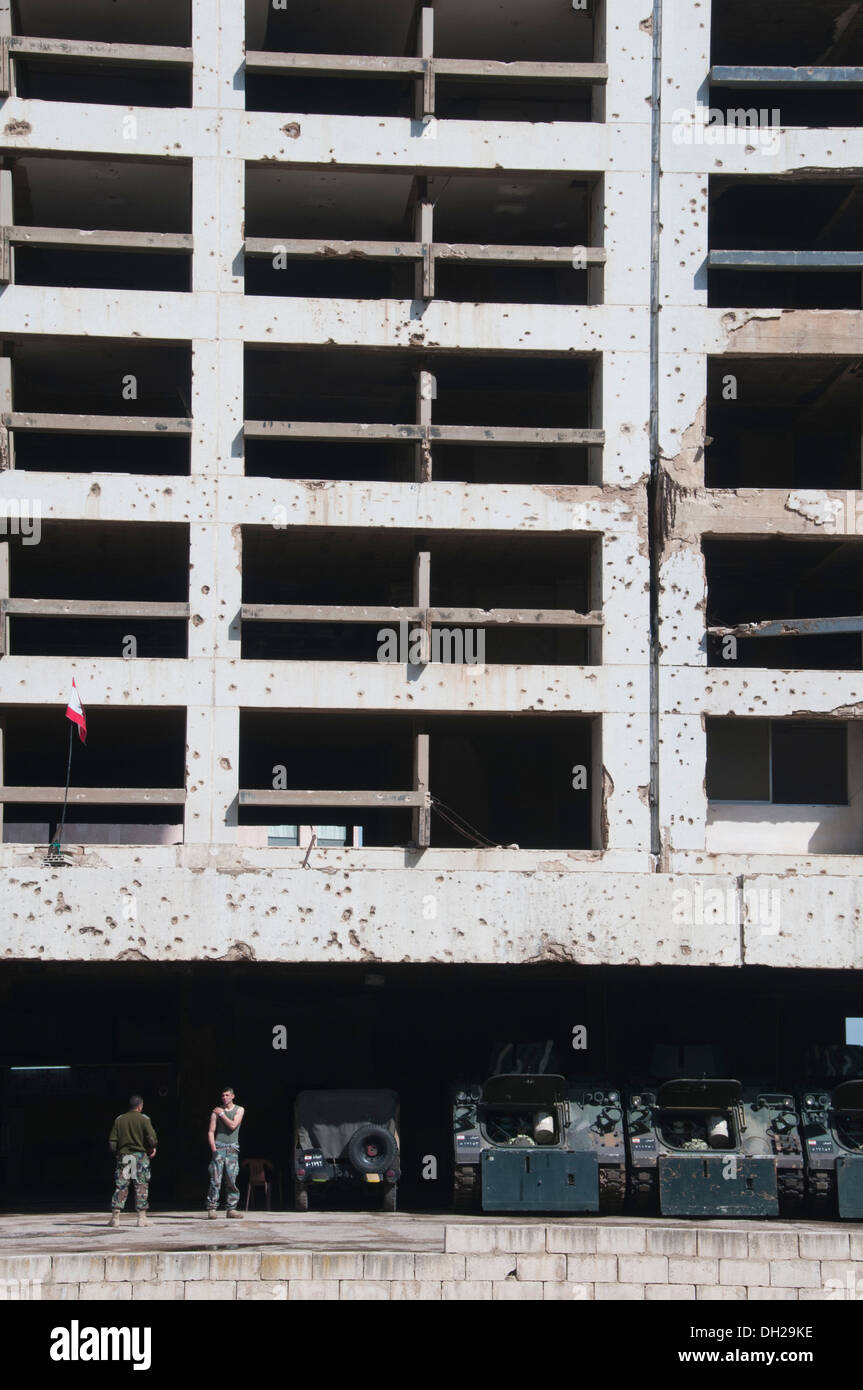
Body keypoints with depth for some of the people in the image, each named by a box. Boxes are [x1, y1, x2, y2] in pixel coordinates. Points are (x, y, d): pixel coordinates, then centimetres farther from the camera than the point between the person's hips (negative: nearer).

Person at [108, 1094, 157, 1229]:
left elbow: (112, 1140, 5)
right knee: (141, 1187, 3)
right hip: (140, 1155, -3)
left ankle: (115, 1216, -1)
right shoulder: (143, 1119, -4)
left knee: (120, 1187, 5)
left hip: (123, 1156, 3)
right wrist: (152, 1148, 6)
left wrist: (116, 1153, 17)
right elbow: (151, 1137, -12)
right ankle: (142, 1217, 1)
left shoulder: (119, 1120, 6)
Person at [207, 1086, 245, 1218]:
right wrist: (213, 1148, -6)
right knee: (215, 1180, -8)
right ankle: (211, 1208, -8)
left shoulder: (239, 1110, 9)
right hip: (218, 1146, -1)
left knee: (232, 1180, -2)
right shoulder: (217, 1111, 9)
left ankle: (231, 1209, 2)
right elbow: (211, 1131, 5)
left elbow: (233, 1125, -6)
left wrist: (222, 1114, -2)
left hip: (232, 1149, 1)